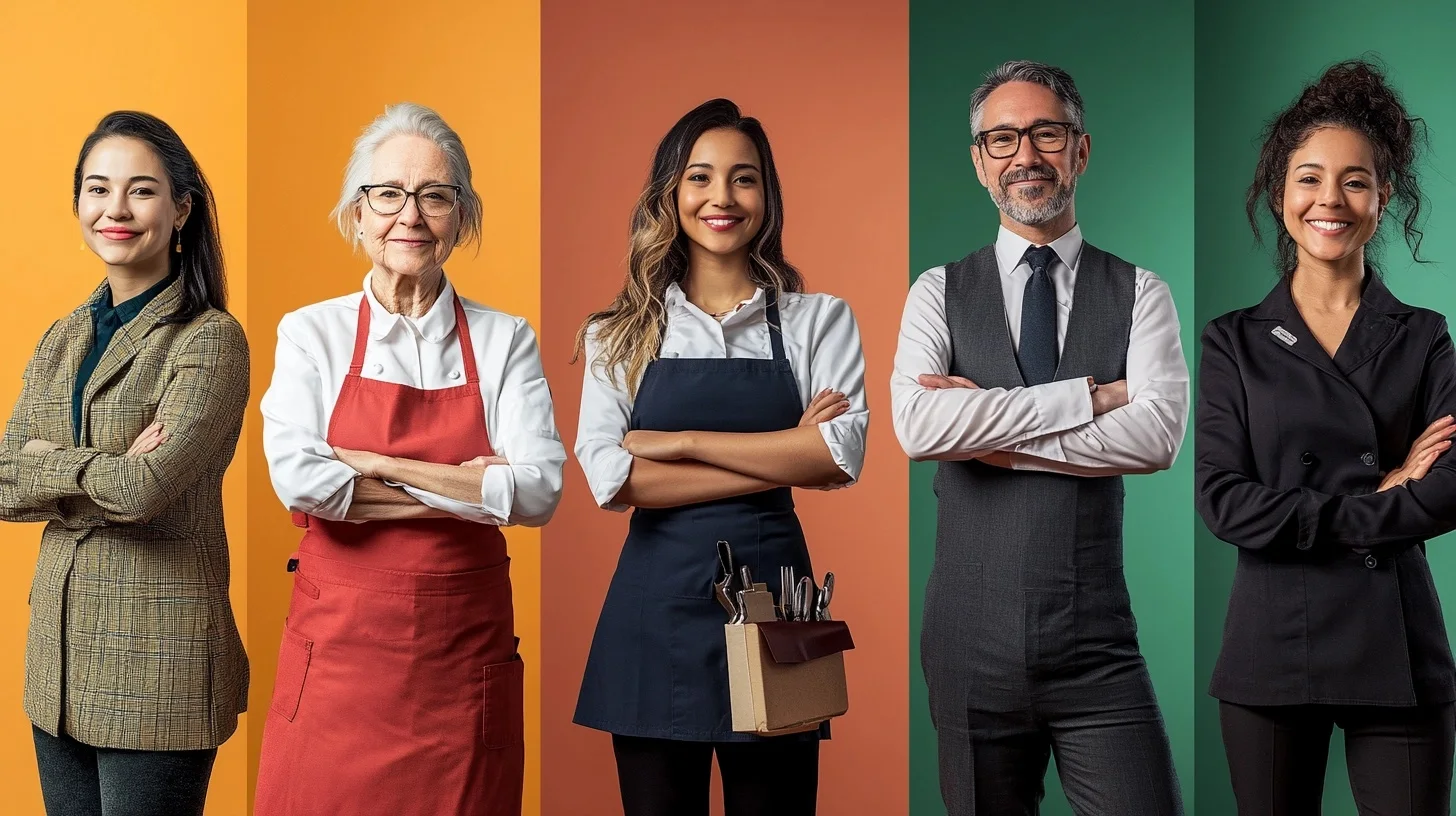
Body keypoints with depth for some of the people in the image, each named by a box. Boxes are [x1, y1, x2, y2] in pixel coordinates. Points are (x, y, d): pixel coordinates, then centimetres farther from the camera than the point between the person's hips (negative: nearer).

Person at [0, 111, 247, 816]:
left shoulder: (211, 340, -10)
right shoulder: (63, 340, 12)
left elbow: (145, 489, -22)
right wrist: (106, 469, -12)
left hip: (156, 659, -7)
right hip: (60, 654, 7)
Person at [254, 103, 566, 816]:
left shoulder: (504, 341, 5)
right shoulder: (312, 334, 3)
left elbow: (540, 489, -9)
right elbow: (299, 478, -13)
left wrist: (381, 467, -13)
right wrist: (468, 488, -11)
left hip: (465, 655, 1)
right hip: (338, 650, 0)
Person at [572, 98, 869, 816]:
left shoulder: (818, 320, 6)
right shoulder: (622, 333, 6)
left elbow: (841, 456, -9)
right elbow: (609, 477, -7)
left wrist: (682, 443, -11)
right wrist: (783, 459, -9)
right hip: (655, 602, 1)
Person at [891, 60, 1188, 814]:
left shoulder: (1139, 294, 4)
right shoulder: (938, 294, 5)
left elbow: (1158, 433, -13)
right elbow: (917, 427, -14)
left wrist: (990, 428, -13)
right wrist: (1089, 394, -13)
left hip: (1098, 649, 0)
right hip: (972, 647, 1)